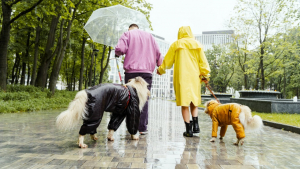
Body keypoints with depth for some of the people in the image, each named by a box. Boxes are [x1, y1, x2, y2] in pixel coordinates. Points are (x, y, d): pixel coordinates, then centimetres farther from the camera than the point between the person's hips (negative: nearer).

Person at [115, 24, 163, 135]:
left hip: (131, 71, -1)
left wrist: (118, 53, 14)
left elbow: (119, 49, -8)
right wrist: (160, 65, 26)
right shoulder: (149, 36, 19)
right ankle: (142, 127, -1)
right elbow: (157, 53, 15)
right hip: (146, 72, 2)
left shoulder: (127, 34, 9)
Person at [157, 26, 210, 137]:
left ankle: (188, 130, 2)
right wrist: (205, 74, 6)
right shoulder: (197, 44, 9)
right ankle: (195, 125, 1)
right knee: (194, 101, 14)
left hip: (181, 77, -2)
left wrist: (161, 70, 20)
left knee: (184, 103, 1)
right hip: (194, 77, 3)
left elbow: (168, 60, 7)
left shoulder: (176, 44, 2)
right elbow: (203, 61, 3)